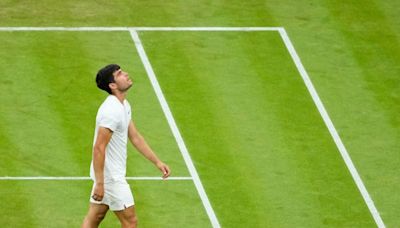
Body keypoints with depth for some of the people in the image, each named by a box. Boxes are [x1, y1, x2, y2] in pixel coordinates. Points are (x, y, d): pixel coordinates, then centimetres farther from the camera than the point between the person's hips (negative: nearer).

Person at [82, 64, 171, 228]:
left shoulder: (124, 106, 8)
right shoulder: (111, 111, -23)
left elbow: (135, 137, 17)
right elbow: (99, 148, -25)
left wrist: (157, 162, 15)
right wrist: (99, 184, -25)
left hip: (114, 174, 10)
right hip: (110, 177, -10)